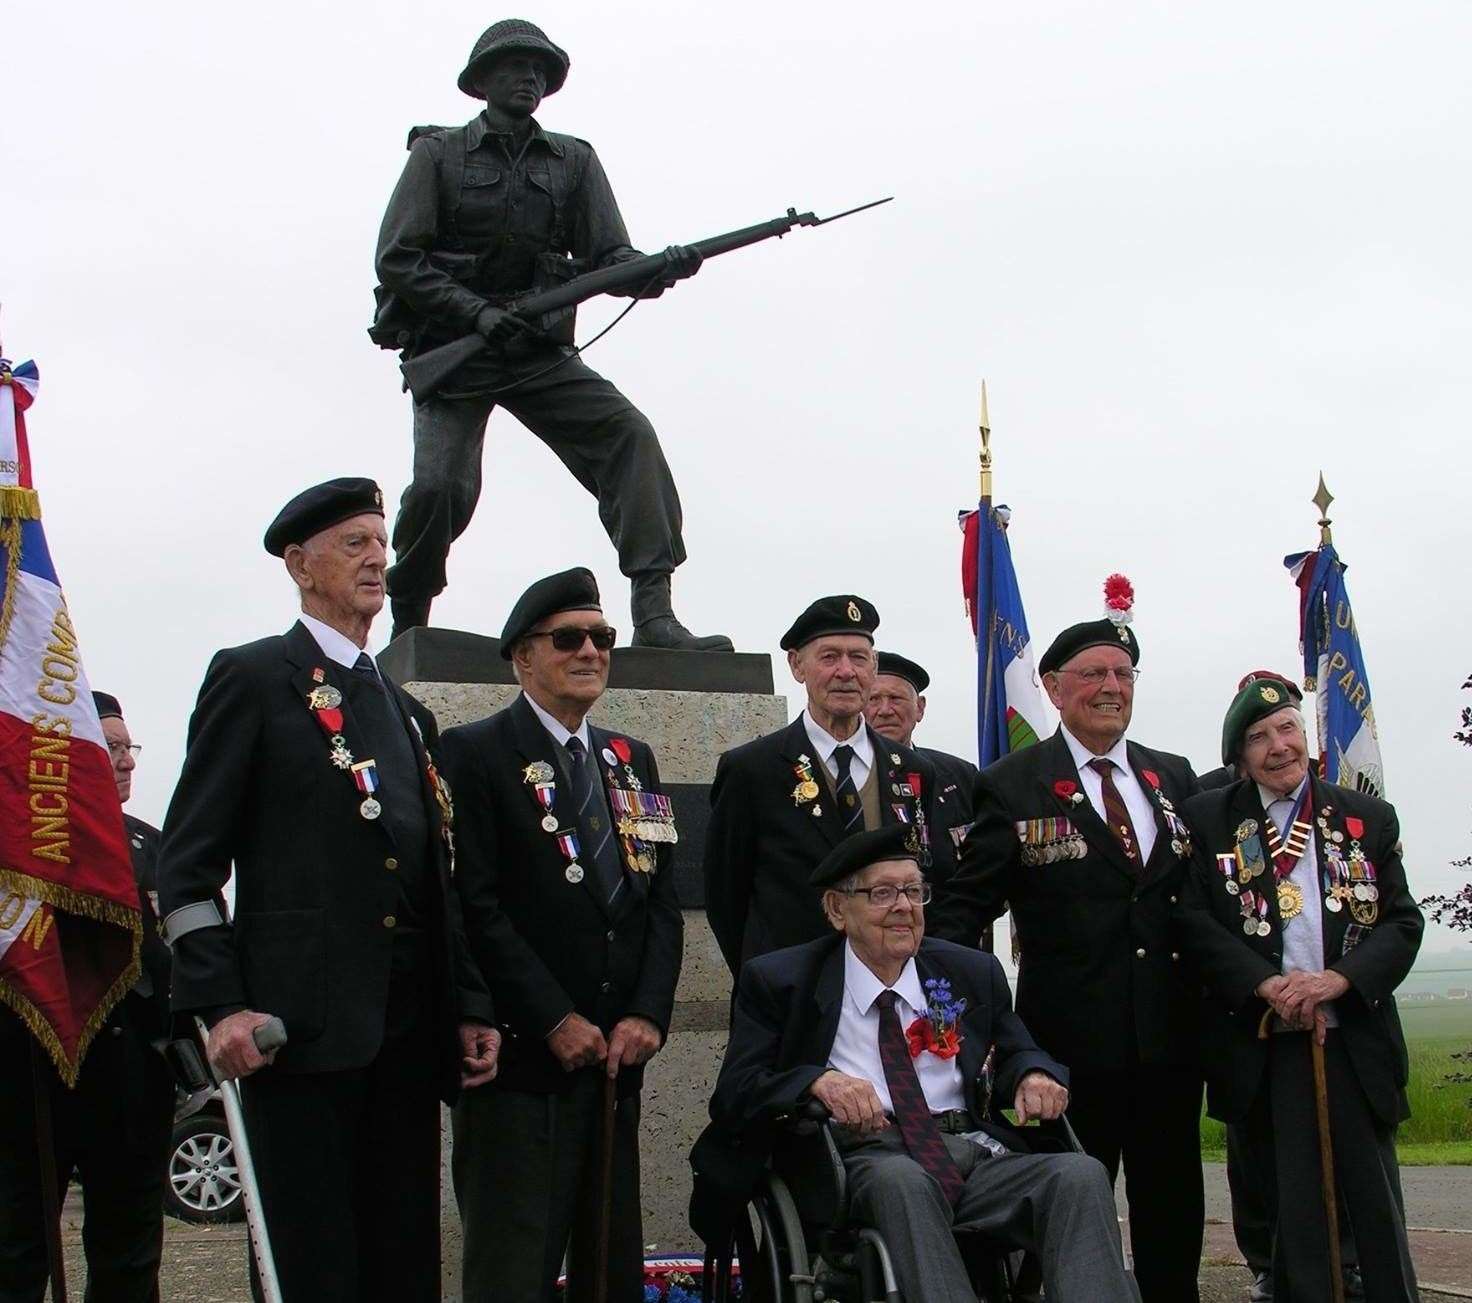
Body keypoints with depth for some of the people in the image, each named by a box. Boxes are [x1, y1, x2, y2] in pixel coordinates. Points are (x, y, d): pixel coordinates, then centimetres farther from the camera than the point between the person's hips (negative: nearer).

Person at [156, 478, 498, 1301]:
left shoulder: (409, 712, 22)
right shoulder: (253, 678, 1)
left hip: (407, 1033, 6)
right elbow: (187, 863, -5)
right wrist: (219, 1007, -14)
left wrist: (470, 1007, 13)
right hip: (300, 1025, -6)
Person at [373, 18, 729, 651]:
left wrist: (656, 269, -21)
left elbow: (607, 256, 3)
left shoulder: (575, 160, 12)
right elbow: (397, 260, -4)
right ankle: (407, 627, 6)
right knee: (441, 486, -20)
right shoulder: (438, 154, 3)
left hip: (541, 353, 3)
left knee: (628, 433, -20)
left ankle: (654, 615, -26)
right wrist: (478, 313, -17)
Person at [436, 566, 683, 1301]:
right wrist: (555, 1021, -14)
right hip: (521, 1059, -6)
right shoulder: (475, 753, -3)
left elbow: (662, 902, 13)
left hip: (617, 1056, 6)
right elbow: (475, 906, -11)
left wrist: (648, 1015, -1)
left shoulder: (632, 762, 17)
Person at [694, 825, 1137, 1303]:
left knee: (1081, 1173, -27)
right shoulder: (779, 981, 10)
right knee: (899, 1177, -39)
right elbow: (734, 1093, 2)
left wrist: (1033, 1075, 2)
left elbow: (1015, 1052, 30)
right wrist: (819, 1080, -19)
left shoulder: (972, 973, 21)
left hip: (977, 1155, 3)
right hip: (865, 1160, -3)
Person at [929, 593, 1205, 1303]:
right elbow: (966, 904, -5)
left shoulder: (1175, 779, 11)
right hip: (1072, 1038, -4)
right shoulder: (1013, 786, -2)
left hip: (1170, 1035, 4)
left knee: (1172, 1215, 12)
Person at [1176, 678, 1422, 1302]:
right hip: (1262, 1050, -1)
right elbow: (1192, 921, -4)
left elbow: (1403, 923, 5)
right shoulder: (1206, 819, 5)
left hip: (1357, 1045, 1)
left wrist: (1339, 978, -13)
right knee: (1292, 1217, 3)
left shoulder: (1369, 818, 10)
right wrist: (1268, 983, -16)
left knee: (1379, 1212, 2)